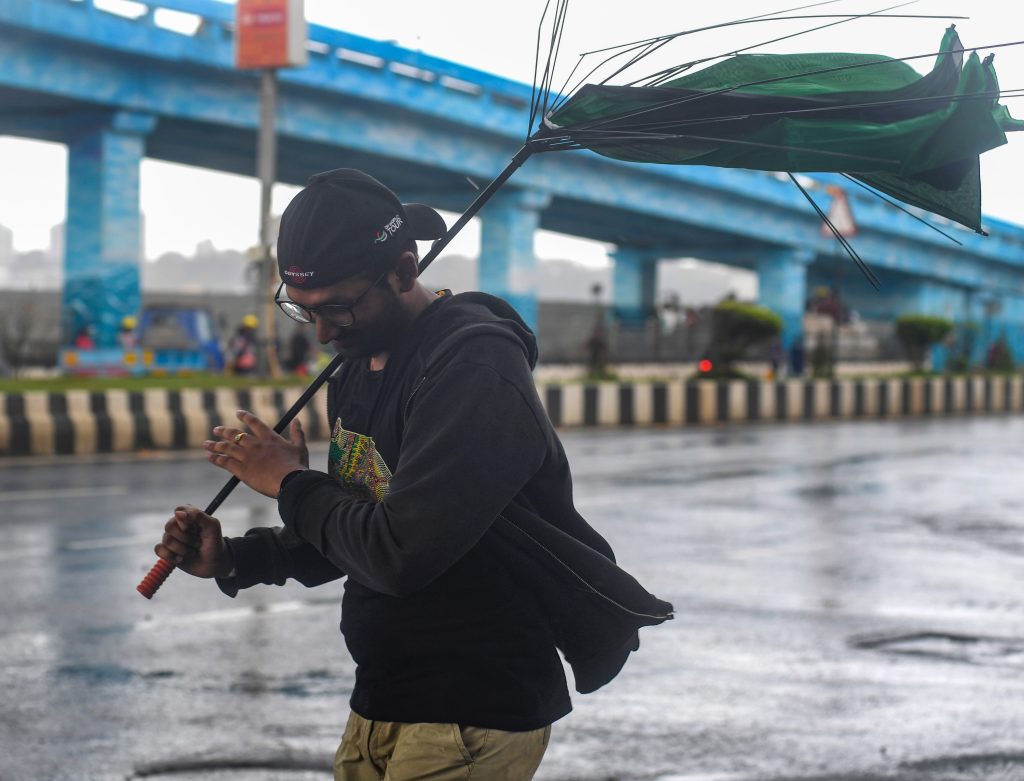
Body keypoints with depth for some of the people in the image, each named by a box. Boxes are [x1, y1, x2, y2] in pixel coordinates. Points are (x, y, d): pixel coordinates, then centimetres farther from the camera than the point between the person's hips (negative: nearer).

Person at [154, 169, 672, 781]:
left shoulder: (476, 367, -21)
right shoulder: (356, 368, 9)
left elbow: (399, 555, -27)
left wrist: (294, 484, -11)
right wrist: (233, 560, 2)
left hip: (474, 716, -8)